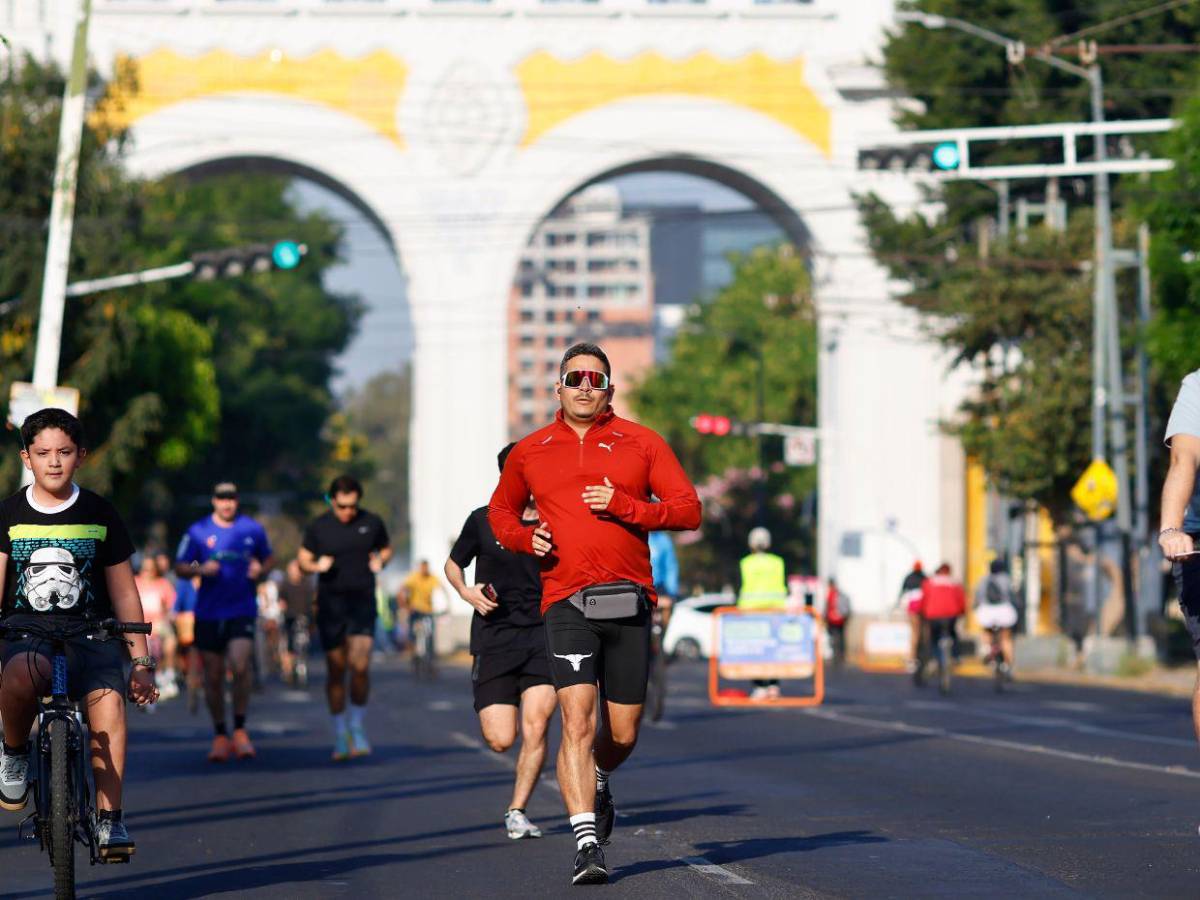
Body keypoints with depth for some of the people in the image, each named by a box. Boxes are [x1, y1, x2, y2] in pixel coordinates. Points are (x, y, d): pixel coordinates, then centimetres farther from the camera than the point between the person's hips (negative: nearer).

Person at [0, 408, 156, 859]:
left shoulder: (100, 515, 9)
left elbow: (124, 593, 12)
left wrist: (141, 661, 7)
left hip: (89, 631, 1)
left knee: (108, 702, -30)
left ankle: (109, 818, -22)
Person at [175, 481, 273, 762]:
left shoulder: (253, 530, 6)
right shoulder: (198, 532, 2)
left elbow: (267, 558, 19)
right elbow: (180, 568, 6)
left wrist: (260, 569, -3)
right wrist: (201, 570, -13)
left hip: (243, 610, -1)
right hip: (208, 613, 1)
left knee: (240, 665, -19)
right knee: (213, 676, 3)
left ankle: (240, 729, -2)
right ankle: (220, 736, 17)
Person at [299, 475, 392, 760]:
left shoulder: (372, 523, 3)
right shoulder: (318, 527, 0)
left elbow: (386, 548, 19)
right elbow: (303, 559, 9)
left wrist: (380, 561, -3)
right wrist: (317, 566, -13)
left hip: (363, 602, 0)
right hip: (330, 605, 0)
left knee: (360, 666, -13)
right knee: (335, 670, 3)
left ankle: (357, 726, 8)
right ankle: (340, 735, 15)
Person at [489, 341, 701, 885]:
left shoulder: (640, 443, 7)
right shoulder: (530, 452, 11)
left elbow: (688, 510, 2)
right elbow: (500, 512, 26)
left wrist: (624, 506, -12)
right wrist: (524, 537, 3)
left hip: (629, 601, 1)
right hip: (566, 602, -1)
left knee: (622, 733, 8)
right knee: (577, 720, -18)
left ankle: (598, 783, 43)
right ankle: (587, 844, -20)